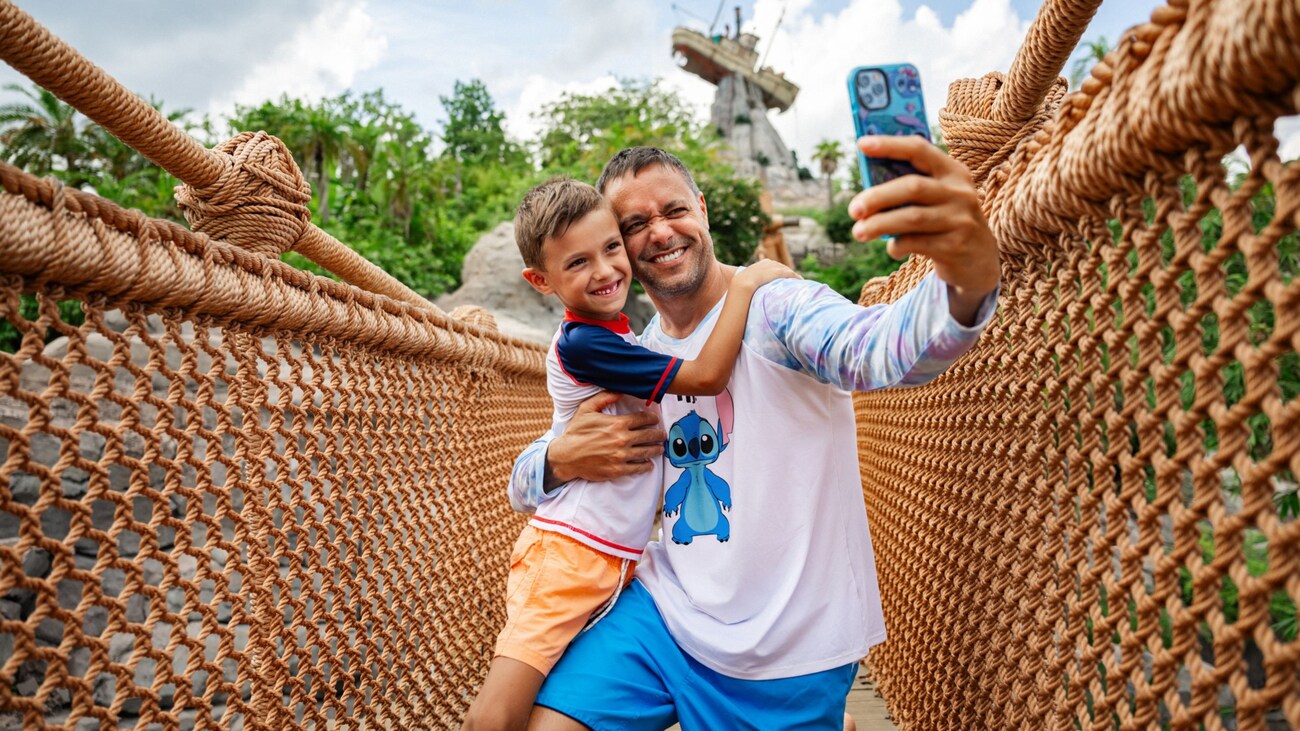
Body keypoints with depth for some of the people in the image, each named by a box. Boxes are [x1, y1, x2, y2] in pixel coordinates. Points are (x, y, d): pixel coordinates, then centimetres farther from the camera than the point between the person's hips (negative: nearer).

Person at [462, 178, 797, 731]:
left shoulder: (617, 333, 11)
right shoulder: (580, 344, -17)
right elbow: (706, 376, -19)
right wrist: (746, 282, -11)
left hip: (621, 559, 9)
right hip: (570, 553, -8)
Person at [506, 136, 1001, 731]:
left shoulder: (775, 309, -13)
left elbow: (879, 350, -36)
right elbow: (523, 487, 12)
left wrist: (970, 279, -57)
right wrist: (563, 458, -12)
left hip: (790, 648, -4)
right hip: (667, 613, 4)